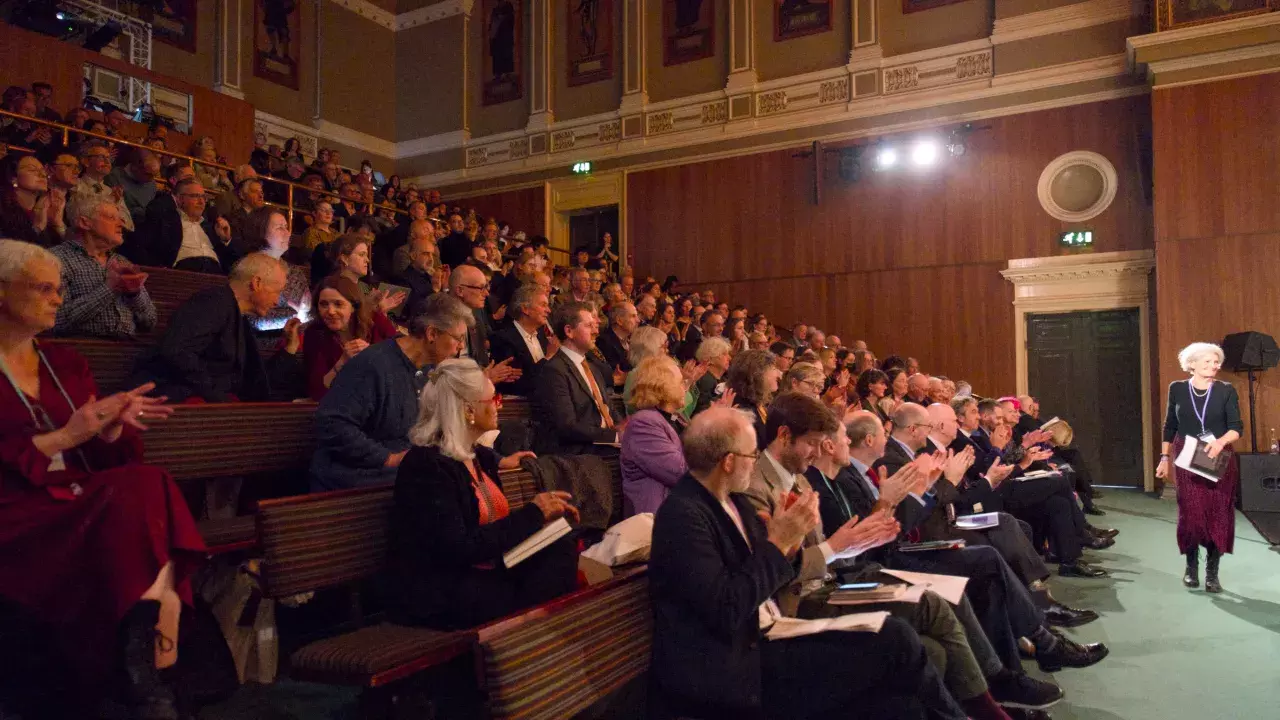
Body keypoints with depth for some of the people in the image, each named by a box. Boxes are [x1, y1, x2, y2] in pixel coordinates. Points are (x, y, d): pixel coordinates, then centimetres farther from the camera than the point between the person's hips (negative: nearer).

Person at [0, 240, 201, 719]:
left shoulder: (66, 362, 20)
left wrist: (115, 424, -5)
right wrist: (66, 435, -16)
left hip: (81, 500, 5)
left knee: (151, 487, -29)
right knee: (135, 504, -32)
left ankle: (149, 675, -30)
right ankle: (147, 673, -26)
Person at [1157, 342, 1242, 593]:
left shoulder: (1226, 391, -1)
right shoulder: (1177, 389, 3)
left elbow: (1237, 427, -5)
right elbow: (1169, 427, 9)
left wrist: (1221, 441, -26)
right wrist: (1164, 458, 7)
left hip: (1219, 460, 0)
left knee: (1218, 515, 0)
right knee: (1190, 514, 0)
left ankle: (1212, 573, 9)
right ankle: (1191, 567, 17)